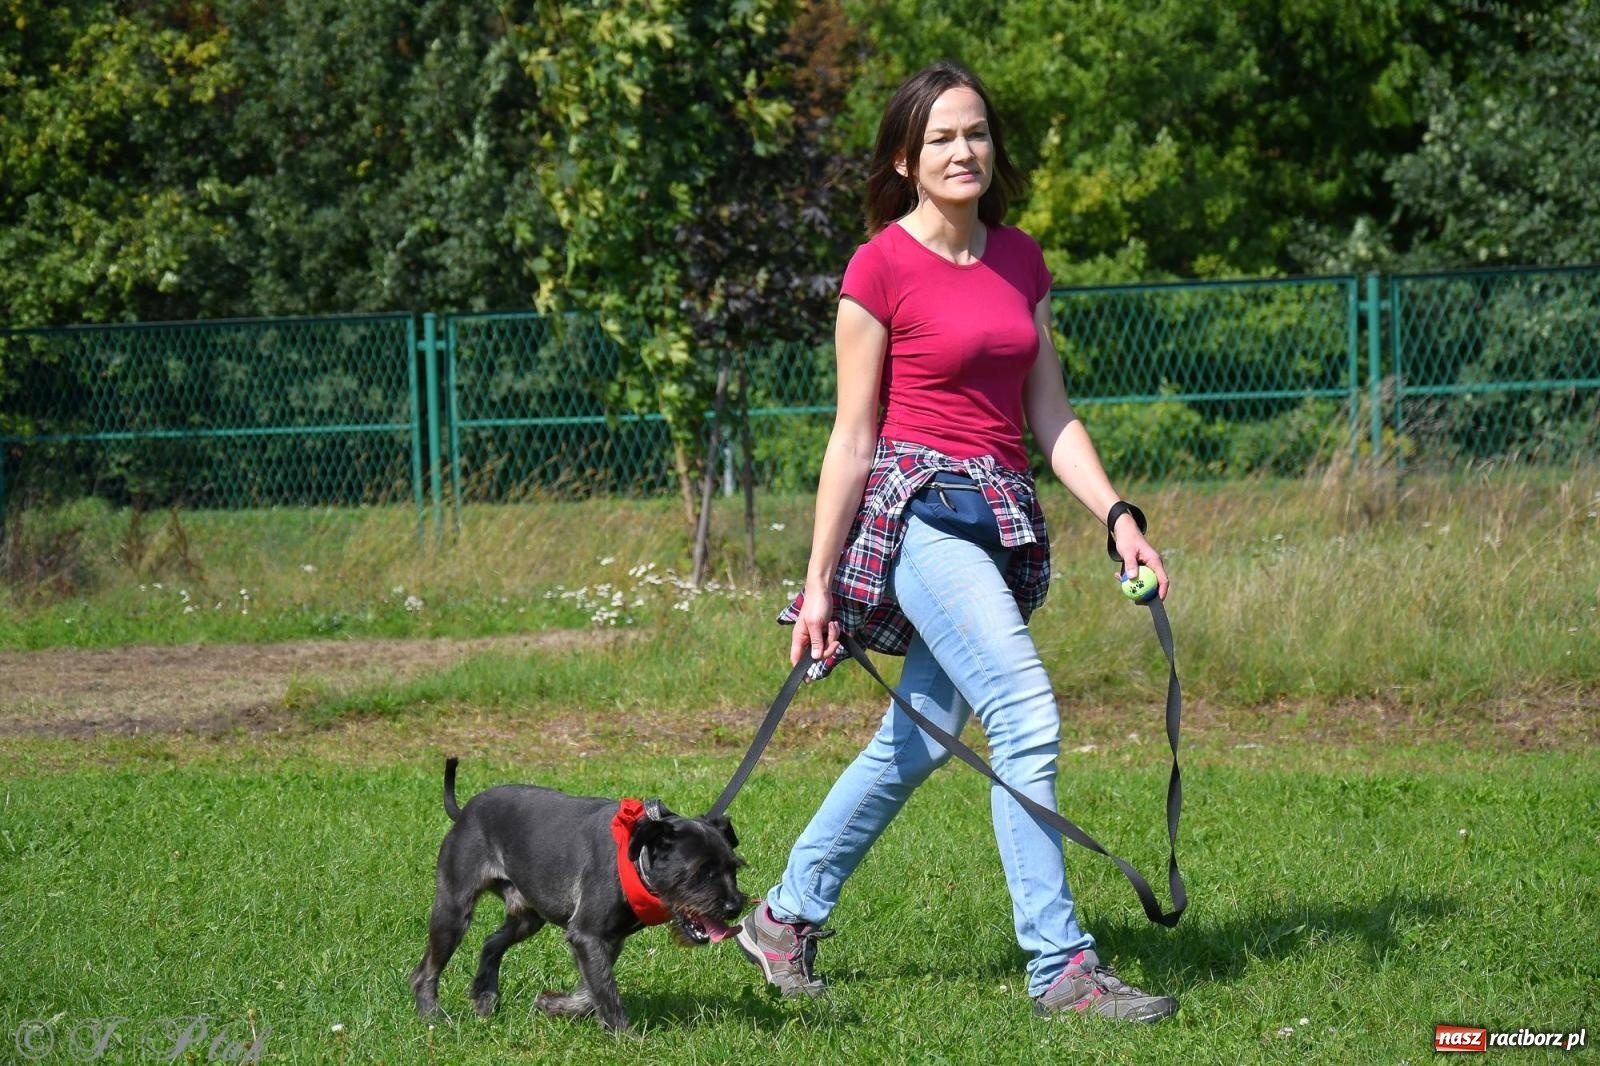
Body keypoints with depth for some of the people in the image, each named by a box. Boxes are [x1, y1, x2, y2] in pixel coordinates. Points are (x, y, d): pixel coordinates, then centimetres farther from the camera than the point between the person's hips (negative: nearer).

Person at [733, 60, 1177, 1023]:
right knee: (1027, 715, -19)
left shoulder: (1020, 260, 12)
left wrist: (1118, 515, -1)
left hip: (1006, 516, 7)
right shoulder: (882, 268, -6)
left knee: (918, 741, 12)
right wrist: (819, 583, -5)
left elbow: (1050, 414, 13)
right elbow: (853, 436, -5)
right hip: (920, 509, -7)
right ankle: (1060, 968, -18)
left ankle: (788, 916, 28)